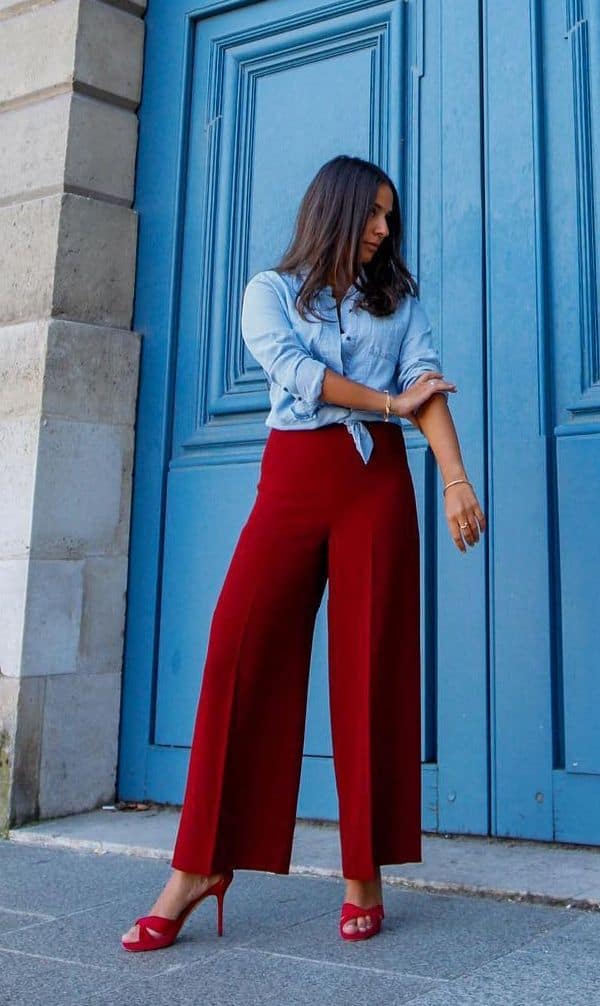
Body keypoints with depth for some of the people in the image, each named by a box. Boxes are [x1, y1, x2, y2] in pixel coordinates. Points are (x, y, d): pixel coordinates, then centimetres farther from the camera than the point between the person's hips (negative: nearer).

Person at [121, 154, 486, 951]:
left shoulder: (398, 297, 17)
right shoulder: (270, 291, 13)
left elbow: (427, 385, 2)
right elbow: (295, 372, -6)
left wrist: (456, 479, -11)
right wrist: (389, 401, -4)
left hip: (378, 482, 1)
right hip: (294, 478, -1)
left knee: (372, 665, -3)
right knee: (241, 651, -10)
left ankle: (365, 874, 4)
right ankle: (203, 863, -2)